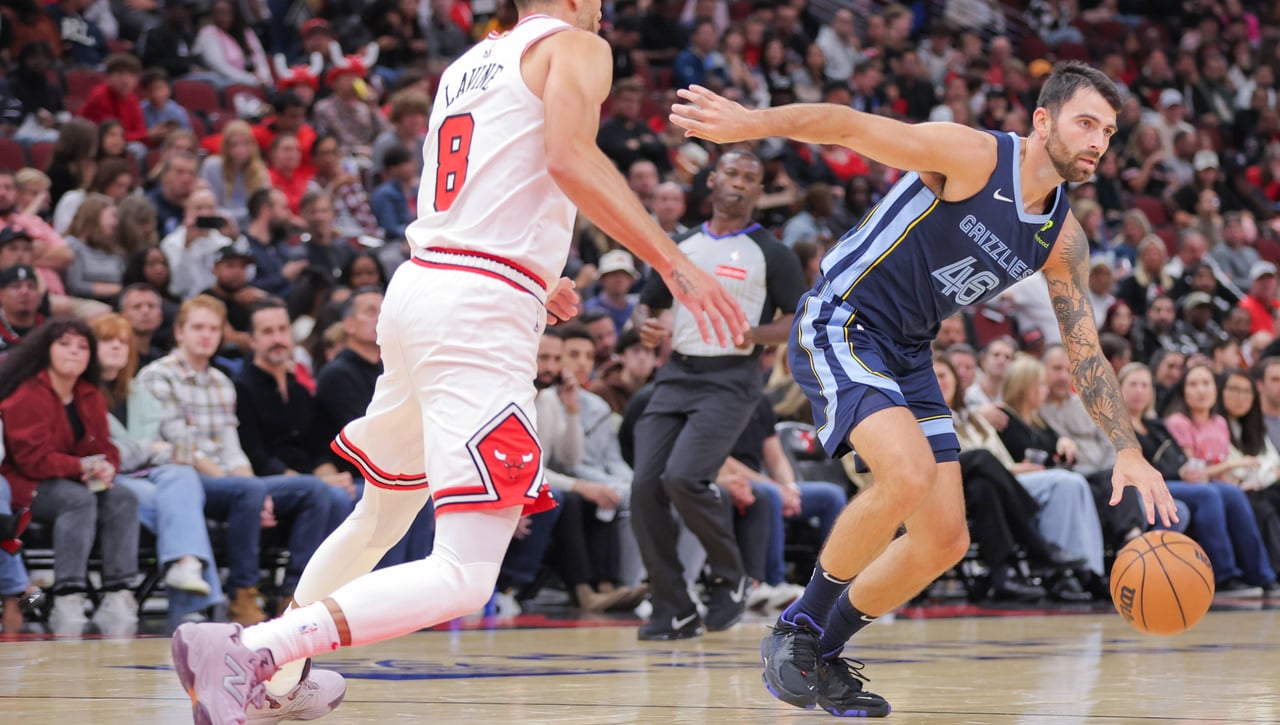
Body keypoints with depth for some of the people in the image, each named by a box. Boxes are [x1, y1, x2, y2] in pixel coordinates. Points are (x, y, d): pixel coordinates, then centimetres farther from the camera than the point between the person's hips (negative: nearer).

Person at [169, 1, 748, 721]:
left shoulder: (470, 62, 25)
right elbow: (569, 156, -18)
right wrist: (676, 264, -19)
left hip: (418, 283, 9)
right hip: (483, 311, -9)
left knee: (384, 514, 31)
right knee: (465, 577, -15)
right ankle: (247, 649, -28)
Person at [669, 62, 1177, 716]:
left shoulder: (1063, 239, 5)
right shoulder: (973, 157, -16)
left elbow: (1086, 355, 11)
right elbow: (850, 127, -22)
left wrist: (1128, 453, 1)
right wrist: (753, 121, -37)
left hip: (908, 355, 8)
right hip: (838, 327, -8)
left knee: (945, 541, 3)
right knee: (908, 475, -30)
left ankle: (822, 655, 20)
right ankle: (797, 631, -12)